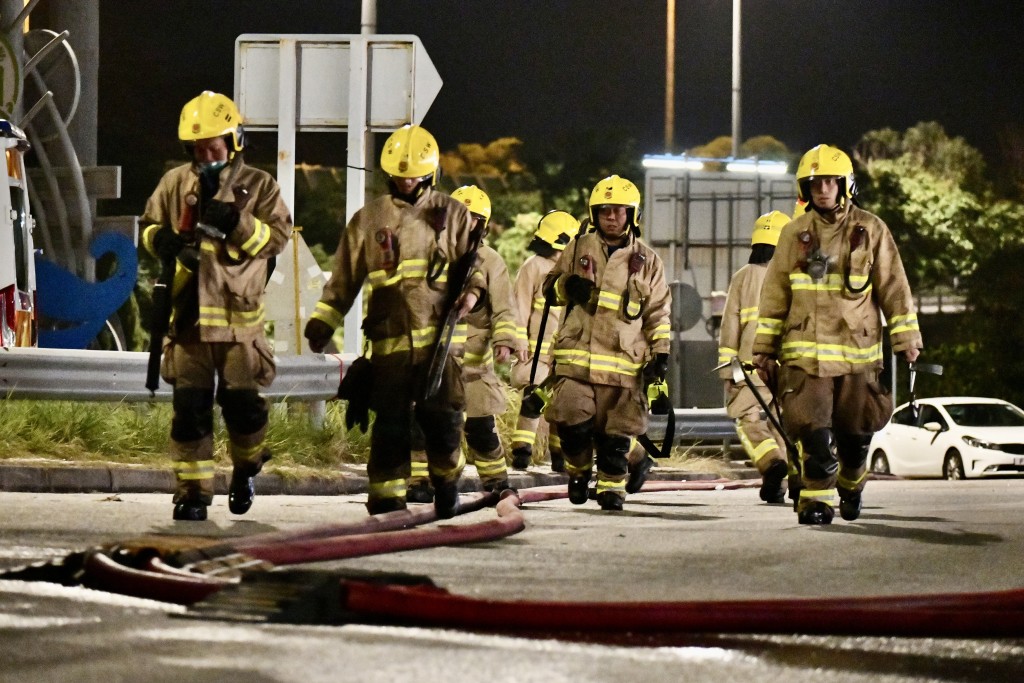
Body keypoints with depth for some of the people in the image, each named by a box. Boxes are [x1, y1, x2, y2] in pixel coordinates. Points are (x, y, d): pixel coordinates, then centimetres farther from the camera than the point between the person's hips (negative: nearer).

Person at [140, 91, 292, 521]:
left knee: (242, 402, 0)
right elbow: (149, 225, 16)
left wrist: (240, 224, -20)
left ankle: (246, 467, 29)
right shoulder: (175, 184, 8)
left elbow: (278, 237, -5)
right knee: (189, 408, -1)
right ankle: (192, 491, 5)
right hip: (187, 313, 2)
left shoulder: (258, 186, 2)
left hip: (238, 317, -2)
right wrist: (163, 241, -7)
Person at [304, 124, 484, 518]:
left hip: (440, 336, 0)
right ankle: (386, 499, 6)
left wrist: (472, 291, -7)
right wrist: (322, 321, 4)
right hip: (390, 340, 0)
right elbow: (343, 279, 13)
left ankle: (447, 483, 18)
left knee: (443, 418, -6)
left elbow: (472, 265, 14)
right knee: (390, 422, -2)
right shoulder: (369, 220, 12)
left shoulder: (453, 214, 11)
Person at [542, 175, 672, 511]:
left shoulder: (647, 261, 11)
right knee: (571, 421, -11)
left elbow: (658, 312, 13)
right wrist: (567, 287, -5)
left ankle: (611, 485, 12)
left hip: (624, 362, 0)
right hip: (576, 355, 0)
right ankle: (579, 469, 14)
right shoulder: (579, 249, 12)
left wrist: (660, 353, 2)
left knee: (615, 433, -1)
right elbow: (549, 287, 18)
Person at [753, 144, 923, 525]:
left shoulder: (871, 230, 3)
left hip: (857, 350, 0)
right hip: (805, 349, 0)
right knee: (814, 430, -11)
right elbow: (775, 294, 10)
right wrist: (765, 347, 8)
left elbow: (894, 288, 4)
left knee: (855, 430, 6)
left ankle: (852, 484, 33)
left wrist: (906, 338, 1)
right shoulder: (794, 234, 7)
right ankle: (818, 499, -3)